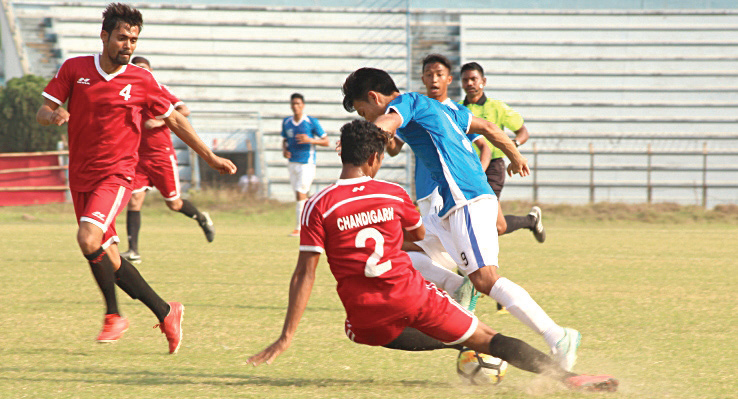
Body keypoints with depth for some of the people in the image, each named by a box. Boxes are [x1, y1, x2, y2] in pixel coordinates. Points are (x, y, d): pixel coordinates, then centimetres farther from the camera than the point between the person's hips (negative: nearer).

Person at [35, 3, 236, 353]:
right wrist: (53, 115, -22)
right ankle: (165, 312, 20)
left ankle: (113, 315, -9)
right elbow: (42, 112, 2)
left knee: (89, 238, -25)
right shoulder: (74, 69, 0)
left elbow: (174, 120, 9)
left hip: (116, 174, -3)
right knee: (108, 257, 5)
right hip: (81, 176, 4)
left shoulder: (141, 81, -2)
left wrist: (210, 157, 11)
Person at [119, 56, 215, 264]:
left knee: (174, 204, 5)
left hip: (162, 155, -3)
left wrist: (161, 121, -23)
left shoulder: (159, 90, -4)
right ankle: (133, 251, -14)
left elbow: (184, 110, -12)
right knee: (134, 200, -13)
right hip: (139, 157, 3)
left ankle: (202, 218, 36)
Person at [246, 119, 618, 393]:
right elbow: (420, 235, 24)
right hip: (412, 295, 1)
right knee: (487, 339, 6)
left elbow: (304, 275, -10)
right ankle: (566, 376, -6)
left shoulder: (319, 206, -5)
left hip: (368, 319, -1)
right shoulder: (394, 194, 3)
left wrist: (286, 338, -8)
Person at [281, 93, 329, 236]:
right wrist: (284, 150, 0)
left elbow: (326, 142, -3)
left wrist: (310, 140, -19)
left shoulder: (312, 122, -6)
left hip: (307, 163, -6)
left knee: (300, 195, -13)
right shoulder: (286, 122, 8)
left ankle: (299, 228, -9)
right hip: (292, 163, 6)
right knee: (301, 196, 10)